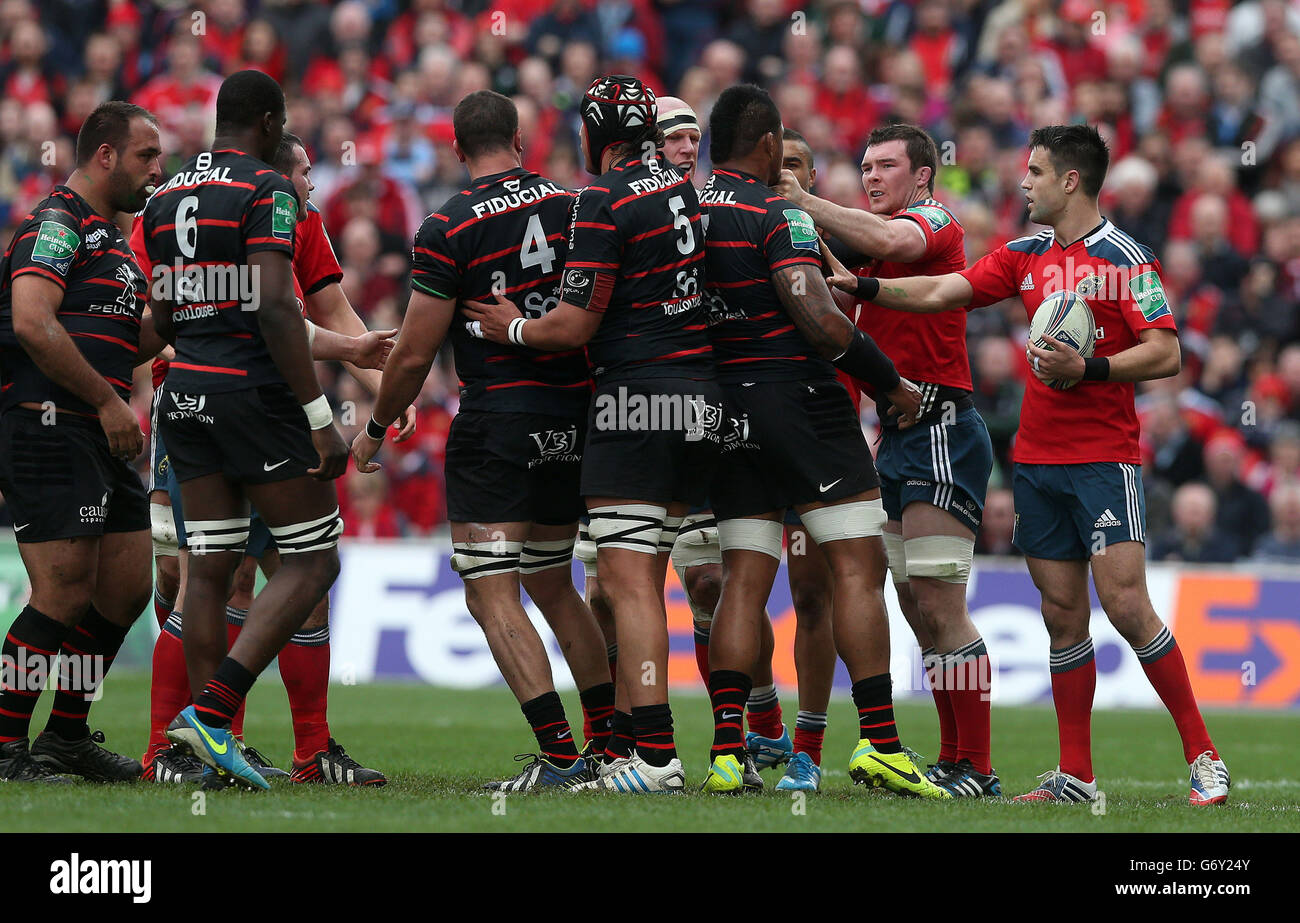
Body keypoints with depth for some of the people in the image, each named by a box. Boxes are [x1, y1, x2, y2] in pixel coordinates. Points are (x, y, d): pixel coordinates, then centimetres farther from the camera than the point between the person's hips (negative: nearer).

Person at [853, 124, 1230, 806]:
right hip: (1036, 460, 6)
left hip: (1104, 458, -6)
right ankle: (1075, 775, 8)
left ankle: (1203, 757, -7)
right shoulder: (1026, 257, 13)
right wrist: (859, 286, 5)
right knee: (1063, 615, 5)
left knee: (1126, 607, -14)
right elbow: (940, 292, 13)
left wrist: (1087, 370, -20)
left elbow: (1165, 354, -12)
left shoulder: (1125, 258, -7)